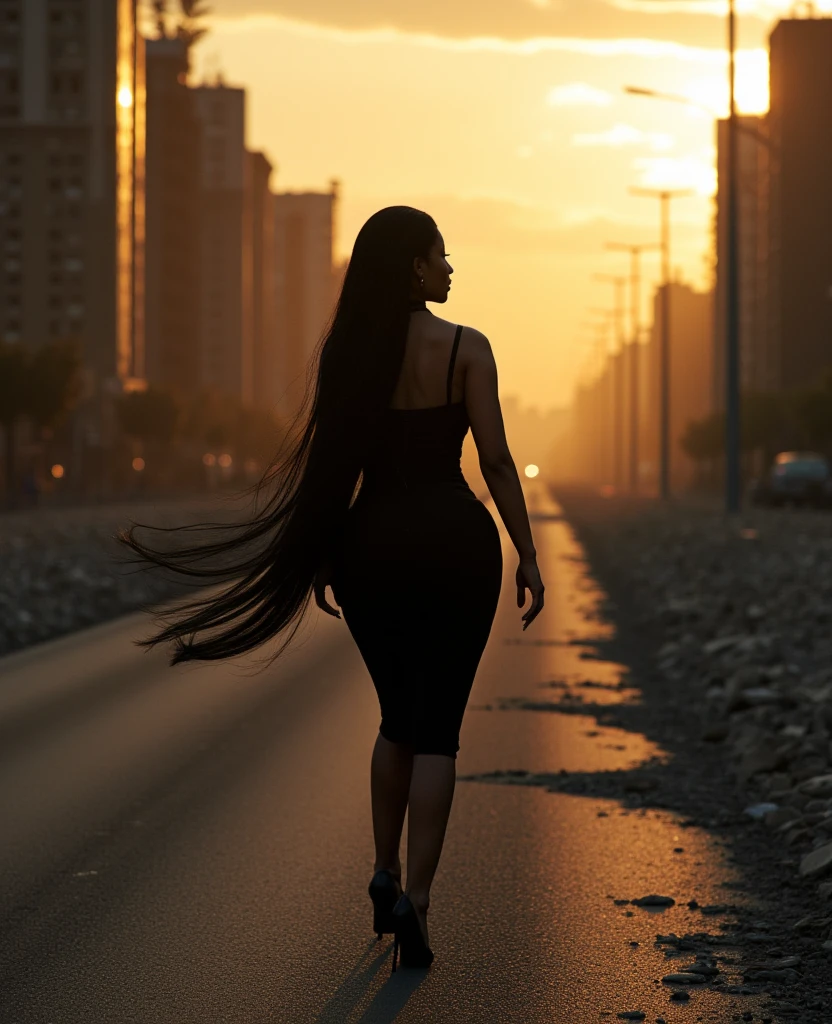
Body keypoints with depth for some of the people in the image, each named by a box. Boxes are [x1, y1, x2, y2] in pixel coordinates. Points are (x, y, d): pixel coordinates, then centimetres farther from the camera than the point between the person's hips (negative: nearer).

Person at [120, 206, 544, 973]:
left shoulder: (346, 350, 2)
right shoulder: (466, 348, -8)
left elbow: (330, 463, 4)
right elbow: (495, 461, -9)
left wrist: (321, 562, 11)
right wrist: (528, 557, -2)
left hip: (372, 542, 4)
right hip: (455, 540, -3)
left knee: (398, 716, 22)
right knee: (436, 728, 1)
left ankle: (387, 877, 21)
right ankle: (416, 902, -10)